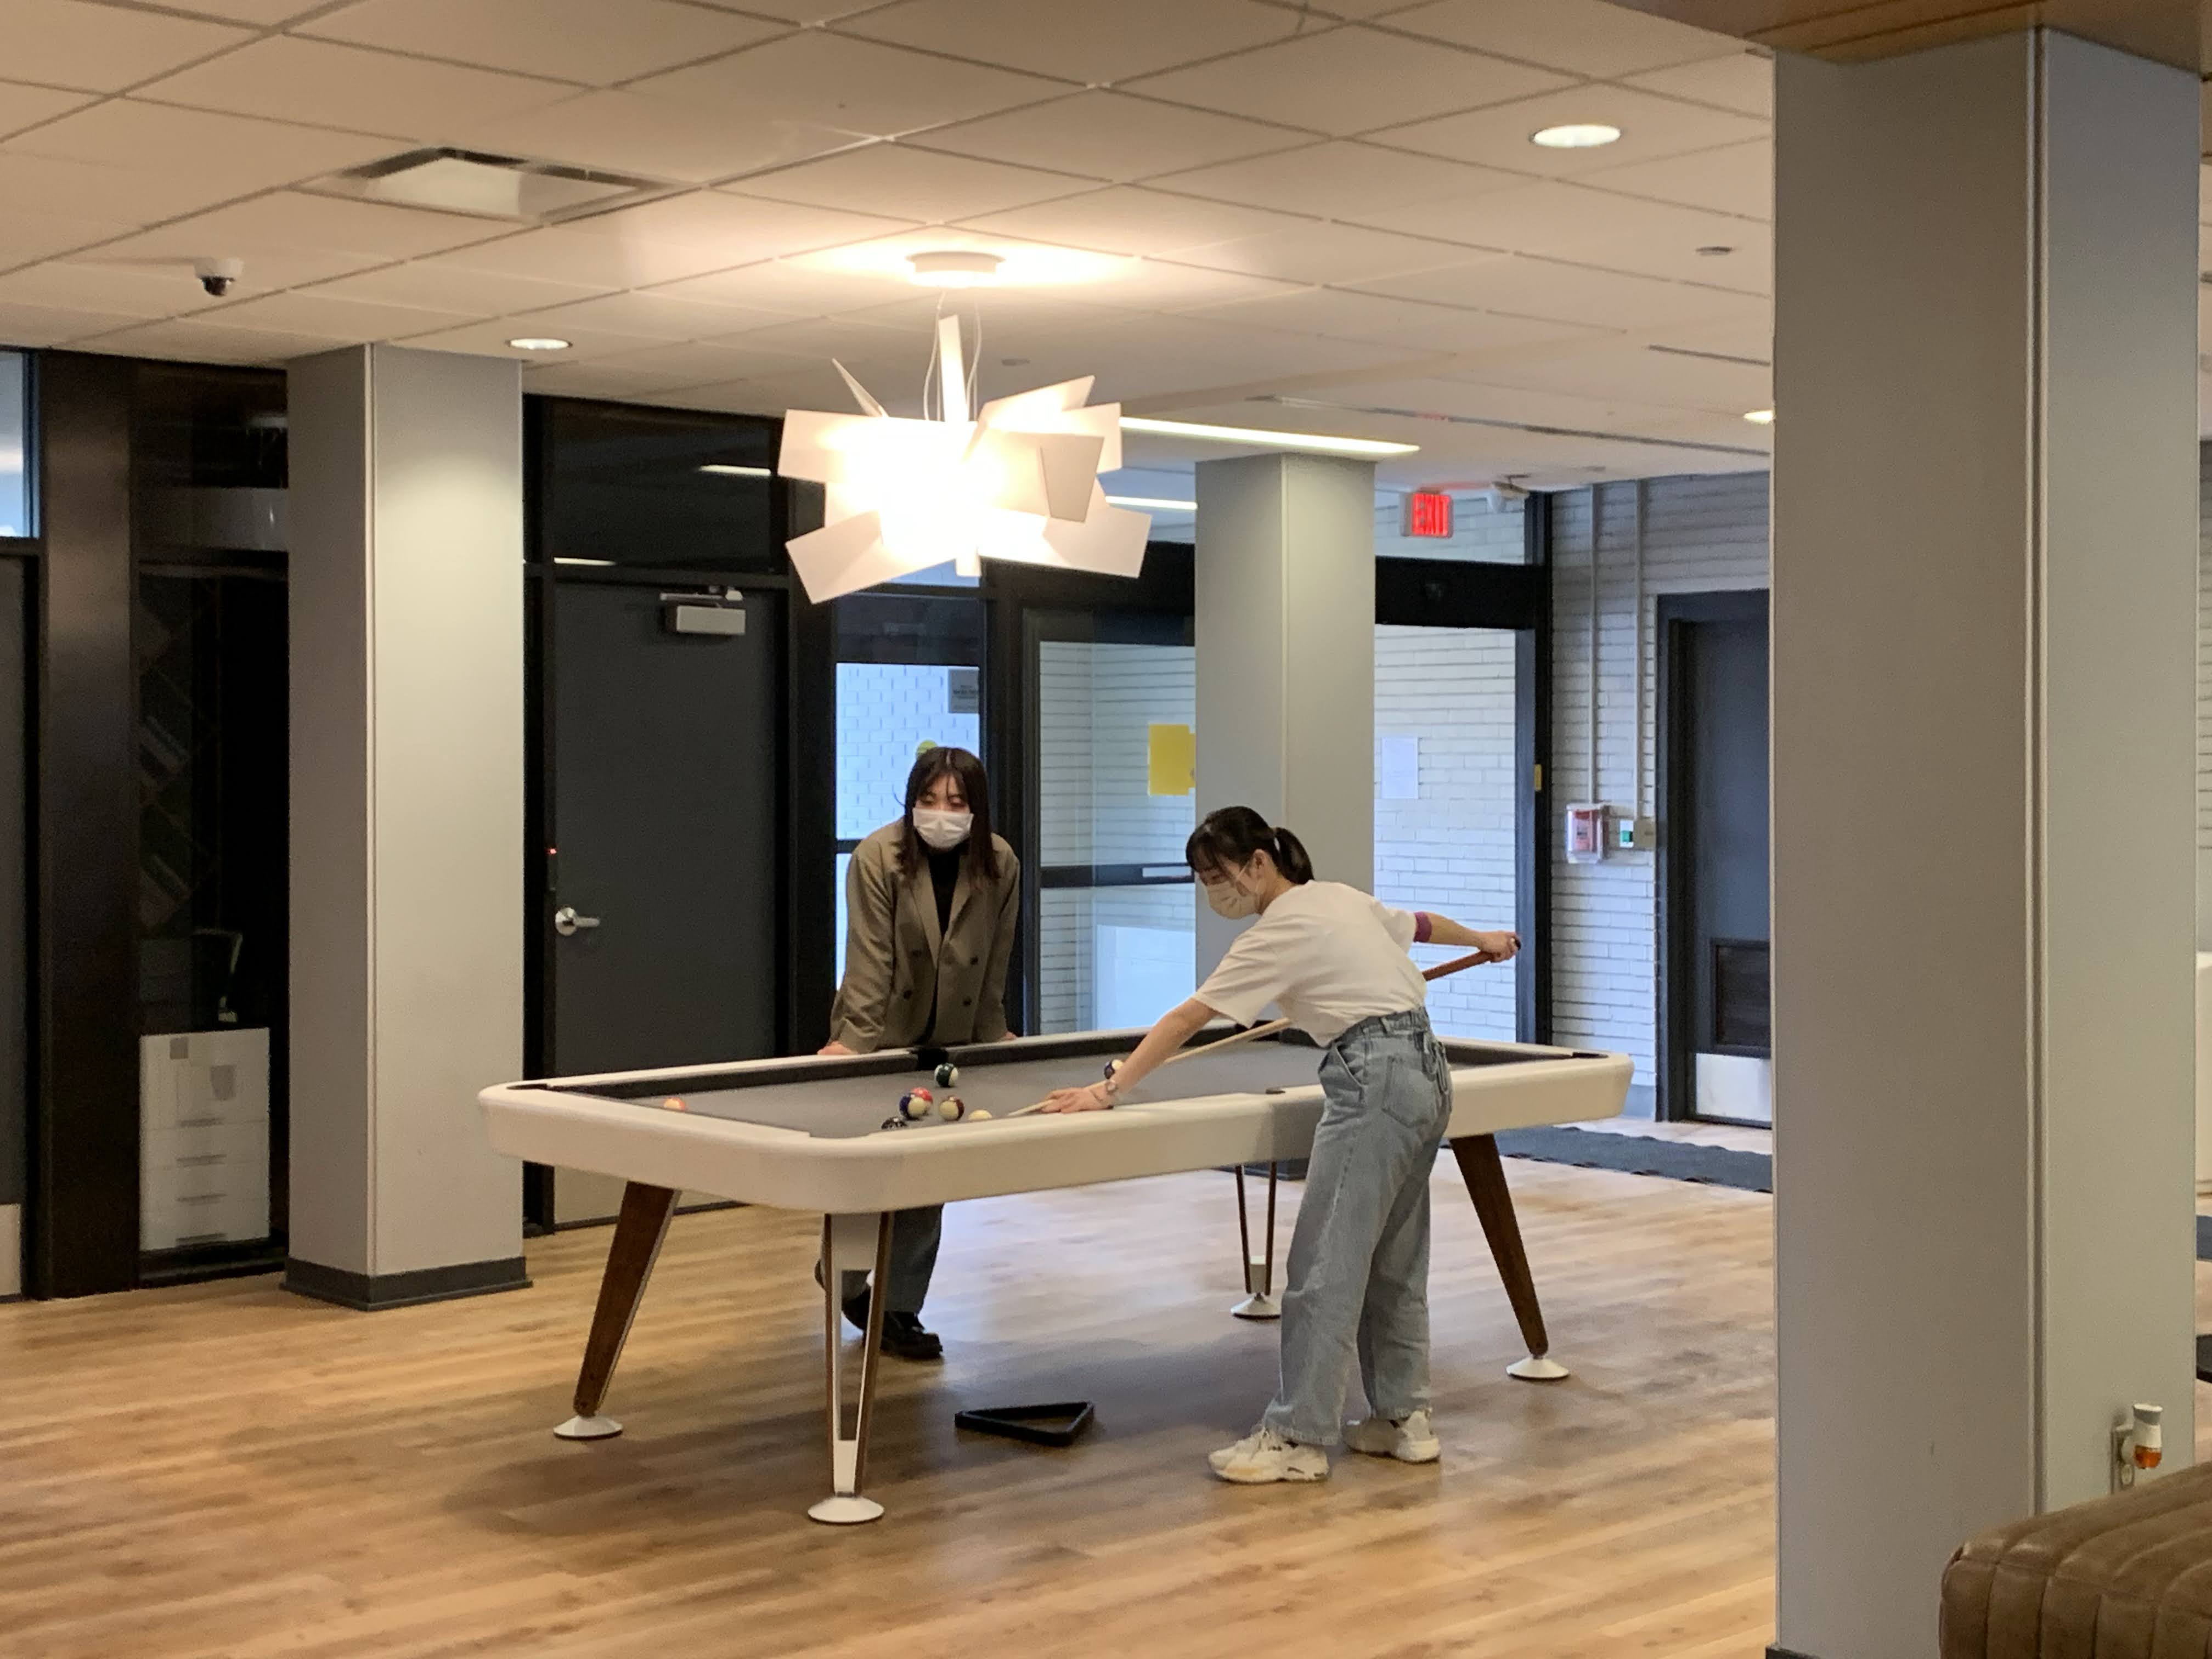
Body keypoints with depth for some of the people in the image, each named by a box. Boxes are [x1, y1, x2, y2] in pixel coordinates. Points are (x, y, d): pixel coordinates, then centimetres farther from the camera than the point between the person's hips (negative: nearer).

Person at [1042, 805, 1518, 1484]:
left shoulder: (1278, 935, -10)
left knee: (1325, 1265, -6)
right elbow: (1421, 925, 31)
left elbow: (1186, 1019, -13)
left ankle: (1297, 1437, -3)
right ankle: (1405, 1418, 20)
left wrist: (1107, 1090, -12)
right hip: (1427, 1076, 10)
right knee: (1395, 1261, 15)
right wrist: (1483, 939, 51)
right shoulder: (1340, 896, 14)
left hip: (1376, 1082, -10)